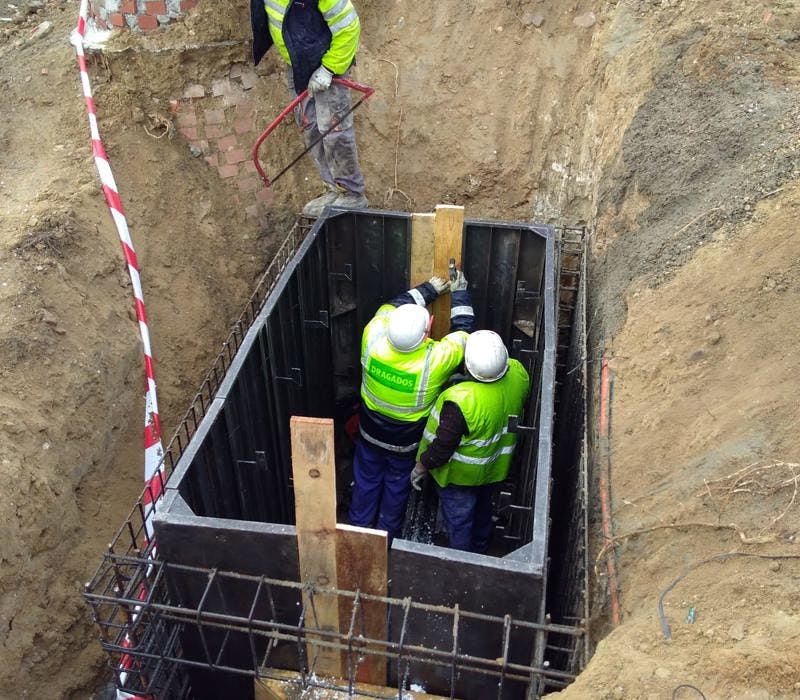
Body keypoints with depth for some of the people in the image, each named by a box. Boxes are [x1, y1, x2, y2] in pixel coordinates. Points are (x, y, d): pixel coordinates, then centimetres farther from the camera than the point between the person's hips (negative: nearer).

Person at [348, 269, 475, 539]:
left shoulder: (373, 338, -31)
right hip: (406, 444, -2)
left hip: (370, 433, 3)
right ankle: (387, 536, 47)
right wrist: (459, 292, -5)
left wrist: (429, 288, -2)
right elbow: (463, 330, -17)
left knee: (366, 481, 26)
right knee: (397, 487, 24)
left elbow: (394, 305, -10)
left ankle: (359, 529, 48)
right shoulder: (434, 360, -38)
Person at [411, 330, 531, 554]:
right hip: (495, 467, 7)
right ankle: (480, 553, 57)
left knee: (458, 521, 20)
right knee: (482, 511, 32)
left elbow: (442, 448, -28)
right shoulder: (518, 373, -24)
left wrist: (420, 468, -10)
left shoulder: (461, 401, -41)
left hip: (462, 474, -6)